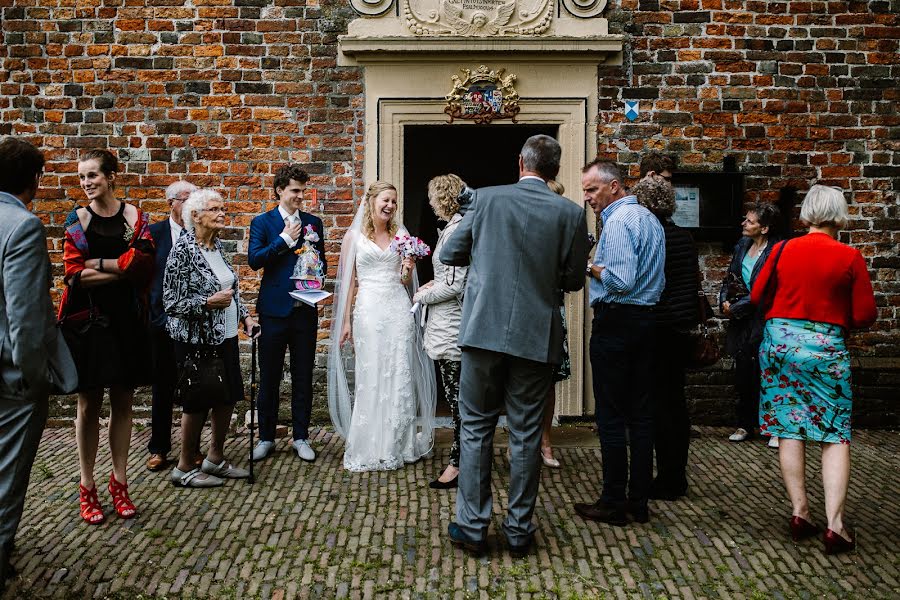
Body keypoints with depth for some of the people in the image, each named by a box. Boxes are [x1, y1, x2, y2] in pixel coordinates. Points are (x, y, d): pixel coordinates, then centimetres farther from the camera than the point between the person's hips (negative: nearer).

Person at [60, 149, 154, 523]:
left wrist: (97, 264, -12)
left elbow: (144, 264, -12)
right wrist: (122, 269, -12)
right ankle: (87, 487, 16)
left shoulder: (134, 217, 3)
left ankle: (119, 482, 21)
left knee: (122, 403, 8)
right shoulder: (77, 219, 1)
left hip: (126, 322, 1)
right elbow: (74, 275, -9)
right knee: (89, 405, 6)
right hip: (88, 321, -1)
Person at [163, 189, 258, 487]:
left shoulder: (217, 246, 9)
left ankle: (215, 458, 30)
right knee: (197, 403, 2)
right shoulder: (183, 250, -15)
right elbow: (172, 302, -17)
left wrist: (244, 315, 8)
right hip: (197, 340, -8)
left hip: (225, 336, 8)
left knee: (228, 397, 13)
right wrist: (209, 303, -23)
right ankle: (184, 468, 19)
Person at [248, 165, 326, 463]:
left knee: (303, 377, 8)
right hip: (274, 309, -2)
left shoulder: (313, 222, 9)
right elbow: (254, 259, -11)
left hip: (305, 310, 2)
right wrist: (284, 239, -13)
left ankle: (301, 437, 19)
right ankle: (266, 438, 19)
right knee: (269, 377, 7)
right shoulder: (262, 222, 1)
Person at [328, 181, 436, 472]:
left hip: (398, 309, 2)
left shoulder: (401, 235, 11)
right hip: (367, 310, -2)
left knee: (399, 376, 4)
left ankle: (398, 445, 15)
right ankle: (370, 448, 11)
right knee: (369, 379, 1)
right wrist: (346, 321, -1)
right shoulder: (354, 236, 4)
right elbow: (348, 281, 3)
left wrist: (408, 269, -7)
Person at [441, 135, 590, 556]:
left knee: (476, 428, 10)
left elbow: (449, 255, 4)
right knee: (525, 434, 10)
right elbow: (573, 280, 4)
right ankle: (519, 529, 18)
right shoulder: (570, 213, -2)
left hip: (484, 331, 0)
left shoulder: (487, 198, -3)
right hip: (536, 336, 1)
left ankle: (473, 526, 15)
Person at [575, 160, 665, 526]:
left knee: (611, 415, -3)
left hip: (615, 322, -9)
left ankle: (613, 503, 3)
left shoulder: (619, 221, -13)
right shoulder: (650, 219, 17)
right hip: (647, 320, 9)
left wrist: (591, 268, -7)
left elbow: (621, 280, -23)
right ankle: (639, 501, 15)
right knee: (641, 414, 9)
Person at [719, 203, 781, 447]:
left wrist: (736, 307, -13)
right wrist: (724, 301, -1)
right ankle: (745, 425, 23)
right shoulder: (743, 245, 9)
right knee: (743, 375, 11)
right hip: (741, 321, 7)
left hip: (763, 320, -7)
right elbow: (730, 276, 15)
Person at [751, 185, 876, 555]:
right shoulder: (850, 258, -7)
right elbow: (865, 316, -5)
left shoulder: (782, 250, -1)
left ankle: (799, 513, 11)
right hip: (826, 348, -2)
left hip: (780, 342, 3)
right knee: (835, 434, 3)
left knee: (790, 429, 9)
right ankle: (835, 524, -2)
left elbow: (757, 297, 6)